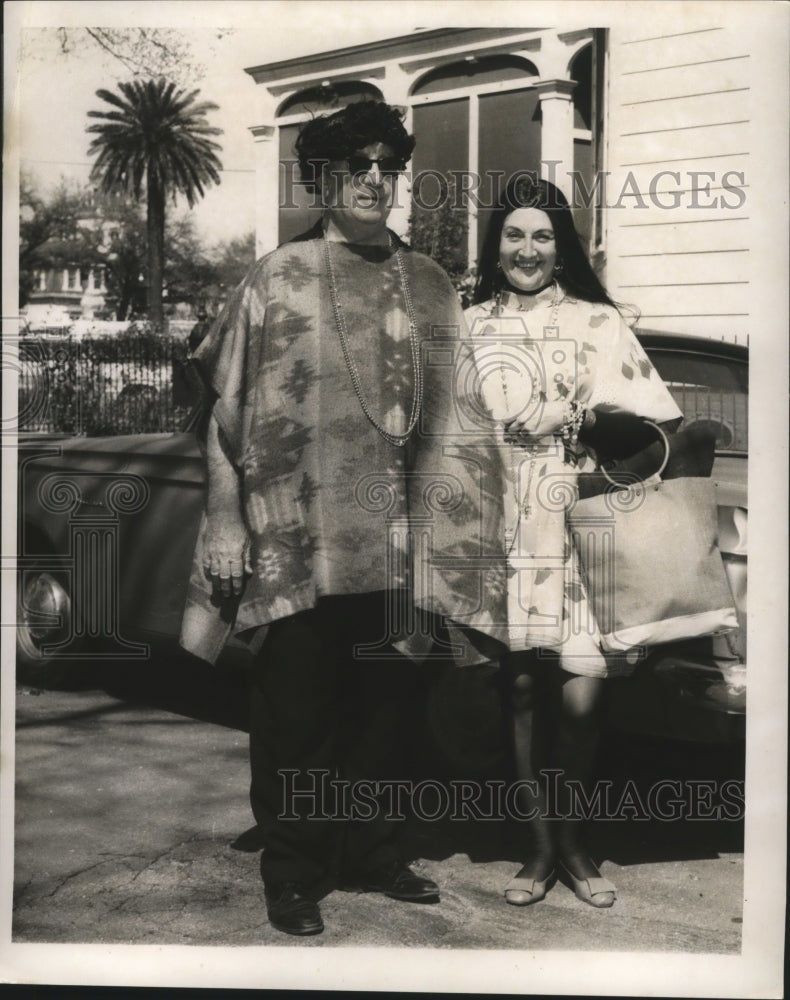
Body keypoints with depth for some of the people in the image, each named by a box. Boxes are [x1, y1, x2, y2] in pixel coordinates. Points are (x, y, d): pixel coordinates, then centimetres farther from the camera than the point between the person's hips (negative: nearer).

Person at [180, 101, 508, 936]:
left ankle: (371, 855, 29)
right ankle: (293, 877, 19)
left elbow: (451, 417, 9)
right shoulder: (277, 279, 1)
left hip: (395, 543, 3)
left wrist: (445, 535, 5)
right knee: (297, 716, 4)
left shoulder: (428, 287, 9)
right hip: (299, 537, -3)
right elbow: (232, 412, -1)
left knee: (386, 707, 11)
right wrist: (228, 527, -6)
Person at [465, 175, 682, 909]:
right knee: (521, 686, 1)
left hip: (580, 527, -1)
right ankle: (539, 844, 17)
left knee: (579, 695, -4)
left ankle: (572, 840, 17)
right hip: (506, 529, 1)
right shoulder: (471, 326, 11)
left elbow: (650, 420, 1)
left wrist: (590, 418, -15)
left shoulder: (597, 321, 7)